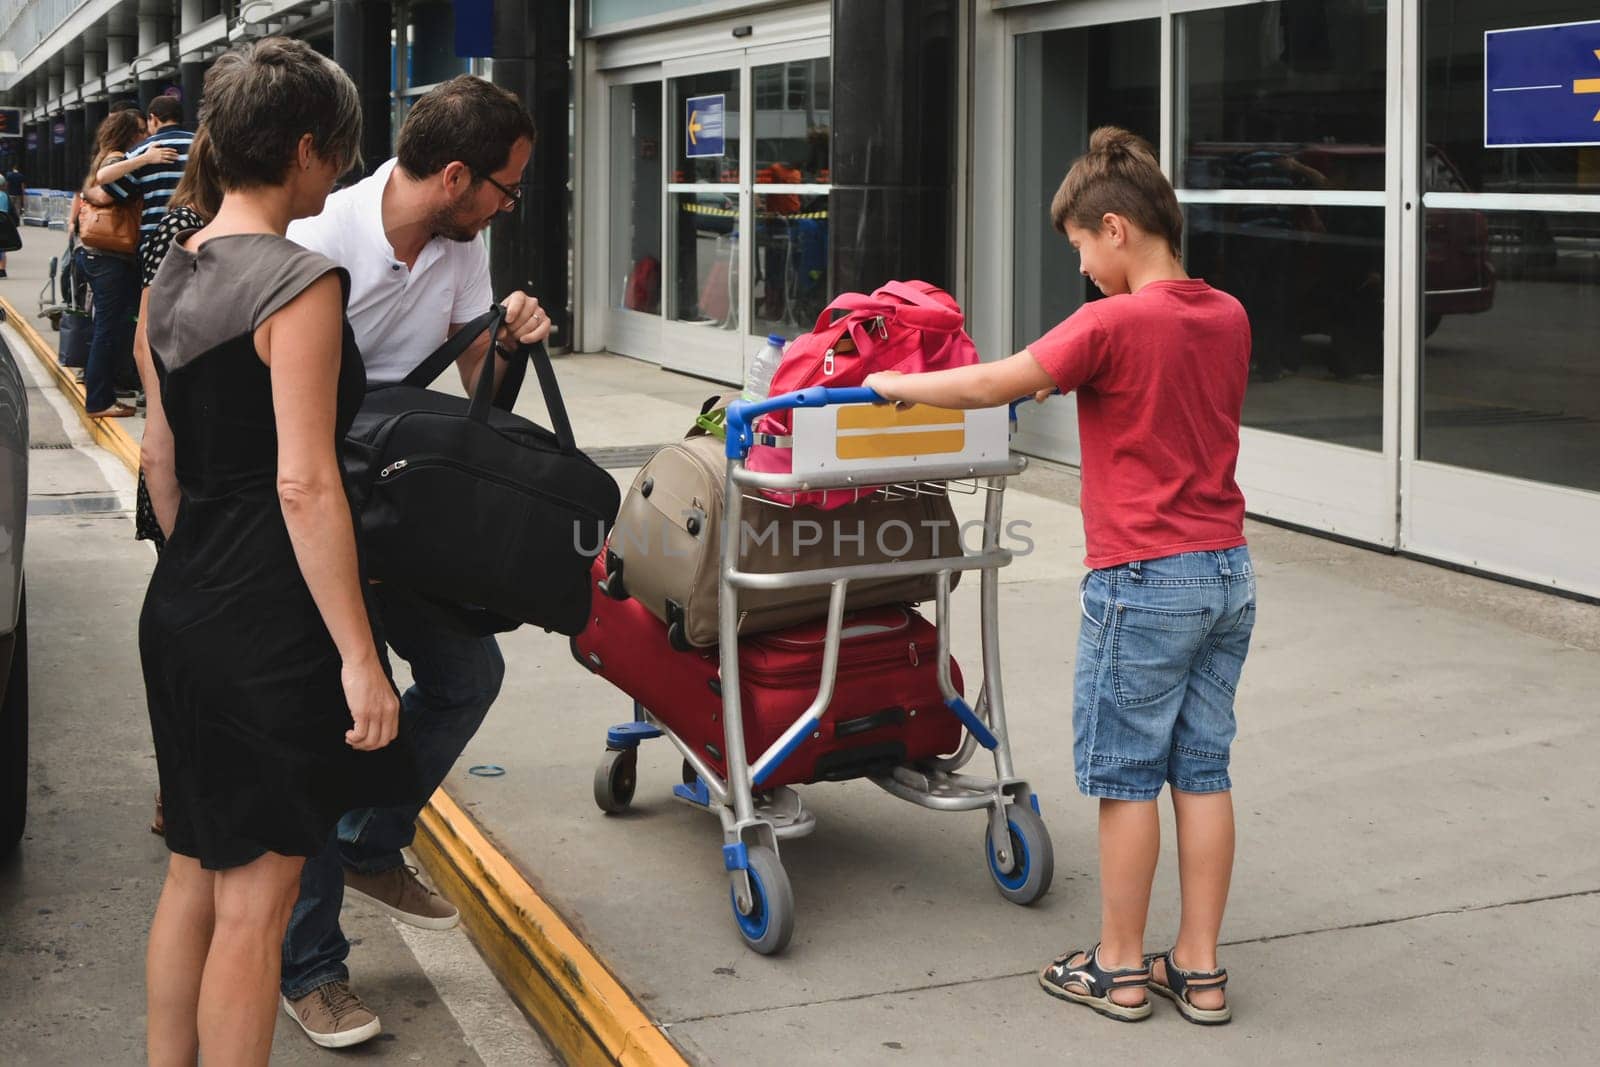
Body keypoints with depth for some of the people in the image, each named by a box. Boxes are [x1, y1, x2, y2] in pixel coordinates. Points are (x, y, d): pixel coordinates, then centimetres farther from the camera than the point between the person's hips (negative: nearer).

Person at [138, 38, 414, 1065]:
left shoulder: (174, 275, 10)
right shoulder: (301, 282, -16)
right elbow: (304, 485, -21)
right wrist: (359, 655, -19)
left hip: (179, 607, 9)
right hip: (265, 625, -9)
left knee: (195, 872, 20)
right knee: (253, 901, 1)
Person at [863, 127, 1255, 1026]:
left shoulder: (1114, 322, -15)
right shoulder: (1228, 317, 7)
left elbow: (988, 387, -10)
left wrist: (896, 385, 4)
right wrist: (1058, 376, 27)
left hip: (1146, 581, -7)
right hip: (1229, 572, 7)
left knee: (1127, 777, 4)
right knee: (1203, 770, 11)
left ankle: (1120, 970, 14)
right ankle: (1200, 970, 17)